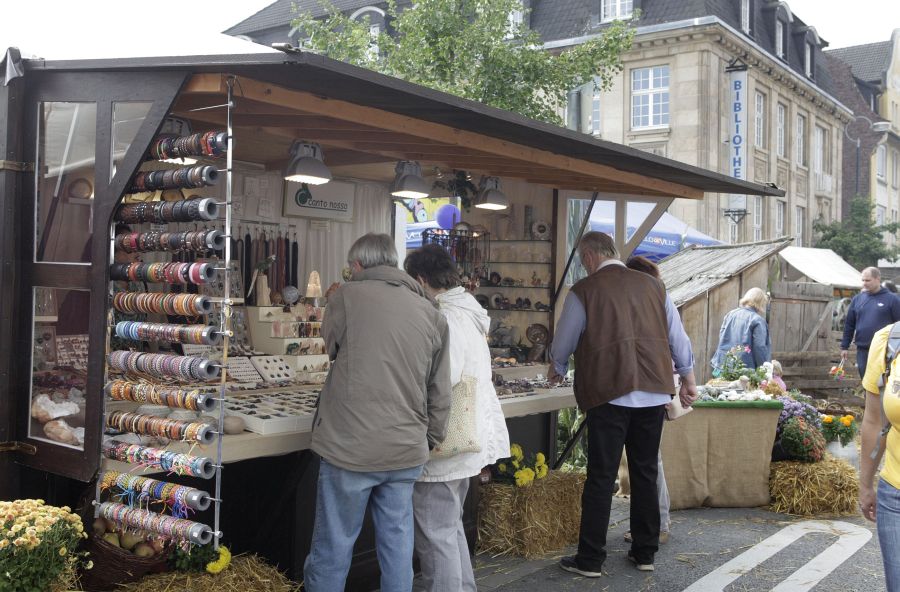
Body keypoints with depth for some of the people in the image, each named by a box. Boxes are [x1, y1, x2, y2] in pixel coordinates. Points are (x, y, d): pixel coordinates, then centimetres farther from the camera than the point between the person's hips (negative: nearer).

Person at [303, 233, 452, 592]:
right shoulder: (432, 314, 6)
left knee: (333, 547, 8)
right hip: (407, 452, 4)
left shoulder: (347, 296, -5)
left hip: (350, 446, -4)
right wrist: (431, 438, 20)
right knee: (397, 544, 14)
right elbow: (440, 393, 8)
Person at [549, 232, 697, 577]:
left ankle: (590, 561, 7)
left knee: (601, 477, 1)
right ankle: (645, 554, 22)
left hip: (608, 393, -4)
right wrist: (688, 378, 28)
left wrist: (557, 370, 26)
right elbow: (678, 338, 15)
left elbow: (563, 344, 5)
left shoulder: (584, 291, -5)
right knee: (645, 474, 13)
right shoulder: (653, 286, 8)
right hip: (653, 392, 4)